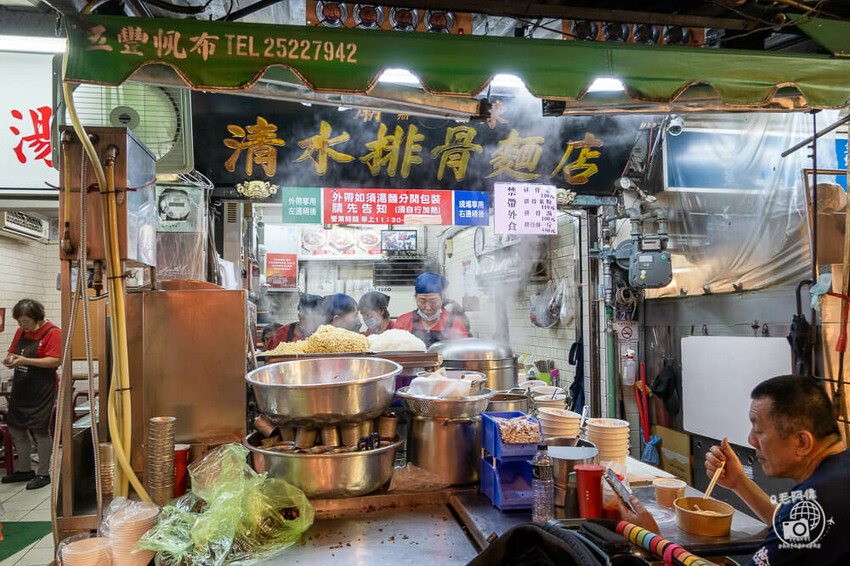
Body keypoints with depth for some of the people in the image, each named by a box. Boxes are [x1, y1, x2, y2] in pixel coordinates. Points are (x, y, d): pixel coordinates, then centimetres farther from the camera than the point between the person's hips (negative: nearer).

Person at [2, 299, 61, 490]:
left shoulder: (52, 332, -12)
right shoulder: (21, 331, 11)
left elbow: (56, 360, -19)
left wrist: (25, 361, -24)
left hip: (42, 389, -8)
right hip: (20, 387, 8)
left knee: (40, 431, -2)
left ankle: (43, 474, 10)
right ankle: (24, 470, 28)